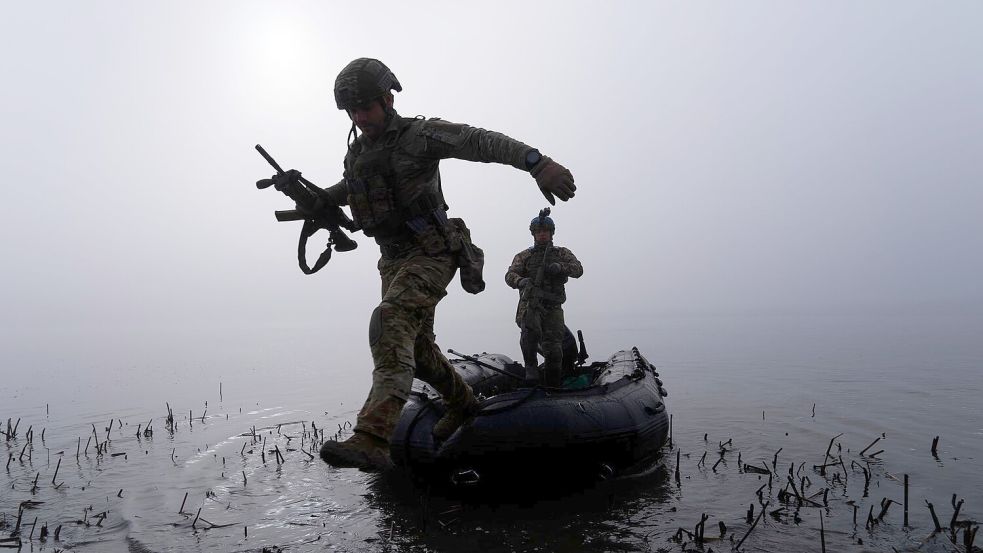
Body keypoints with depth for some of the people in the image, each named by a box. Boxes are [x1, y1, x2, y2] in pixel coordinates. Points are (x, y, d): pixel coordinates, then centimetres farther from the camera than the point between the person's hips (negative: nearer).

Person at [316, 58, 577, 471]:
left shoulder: (419, 135, -13)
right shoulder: (358, 151, 9)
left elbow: (483, 142, -28)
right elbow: (350, 189, 31)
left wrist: (536, 162, -44)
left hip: (433, 255, -8)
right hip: (394, 260, 9)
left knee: (391, 323, -30)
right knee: (415, 347, 15)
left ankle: (372, 439, -39)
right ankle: (462, 403, 41)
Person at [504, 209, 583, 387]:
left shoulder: (562, 253, 16)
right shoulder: (524, 256, 14)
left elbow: (578, 269, 1)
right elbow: (510, 275, 2)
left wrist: (560, 267, -20)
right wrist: (521, 281, -22)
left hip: (553, 308, 1)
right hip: (530, 304, -1)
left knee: (554, 351, -4)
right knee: (531, 331, -34)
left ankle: (552, 389, 11)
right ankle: (531, 365, -14)